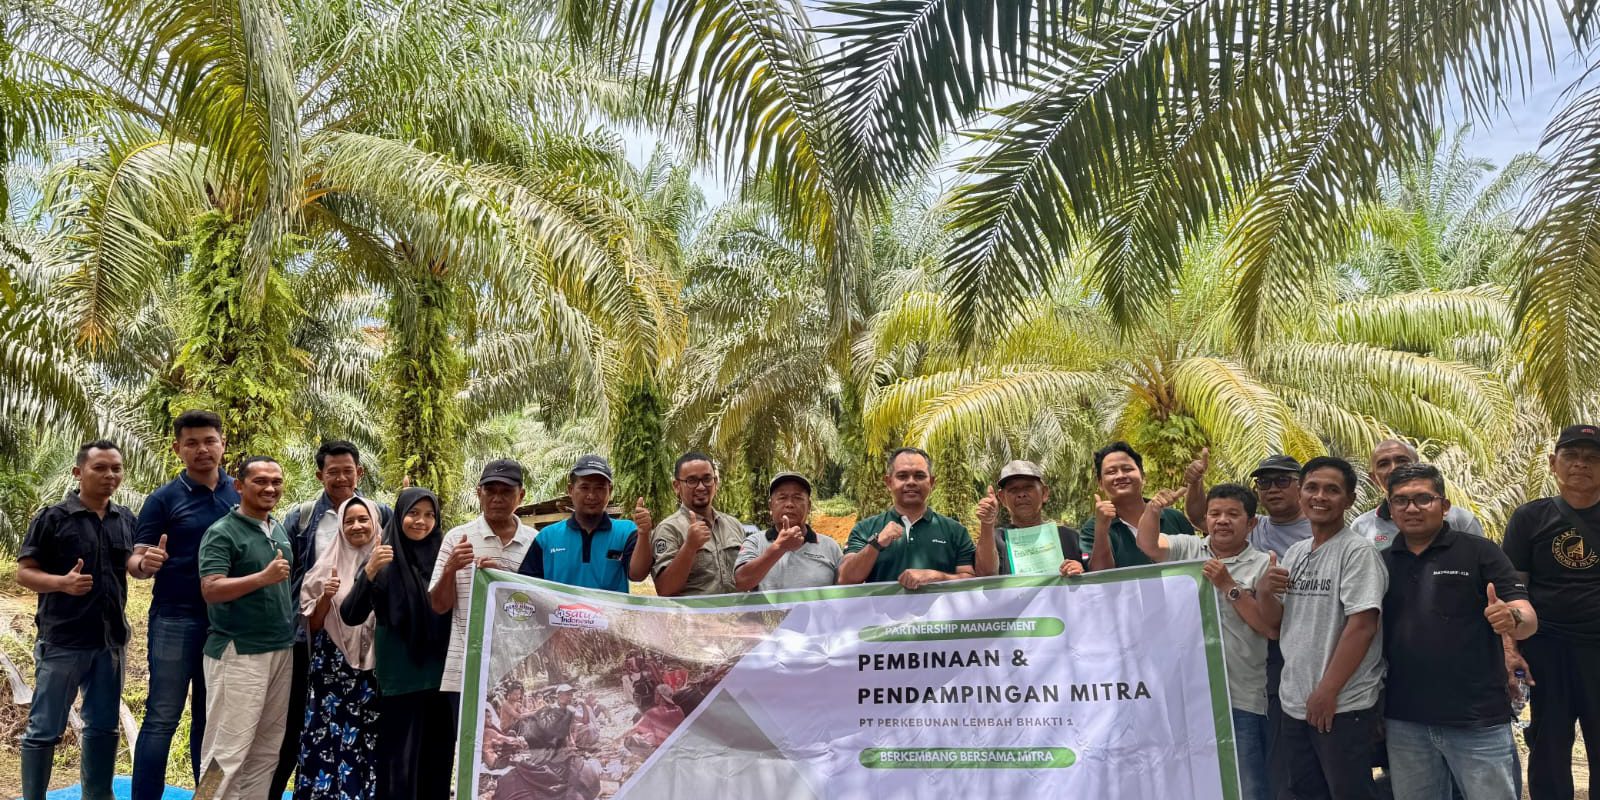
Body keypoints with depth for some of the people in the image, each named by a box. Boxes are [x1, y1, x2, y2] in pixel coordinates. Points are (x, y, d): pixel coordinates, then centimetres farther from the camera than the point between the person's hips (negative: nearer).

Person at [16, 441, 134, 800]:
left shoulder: (126, 520, 7)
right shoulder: (52, 517, -6)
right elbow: (23, 572, -5)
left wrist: (150, 563, -7)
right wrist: (62, 582, -24)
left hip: (111, 640, 5)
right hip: (63, 641, -5)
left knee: (103, 727, 13)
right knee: (44, 729, 3)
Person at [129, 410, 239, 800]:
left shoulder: (241, 494, 6)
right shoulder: (164, 499, -4)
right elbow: (134, 561, -7)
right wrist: (146, 563, -29)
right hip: (176, 619, -3)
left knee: (211, 718, 12)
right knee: (162, 718, -1)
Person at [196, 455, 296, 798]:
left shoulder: (280, 530, 13)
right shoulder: (222, 532, -9)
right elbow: (210, 589, -19)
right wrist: (263, 577, -29)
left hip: (282, 650, 7)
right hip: (239, 652, -7)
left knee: (266, 750, 12)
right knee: (228, 751, -4)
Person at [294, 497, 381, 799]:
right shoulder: (329, 564, 4)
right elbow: (312, 623, 5)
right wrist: (326, 597, -13)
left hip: (375, 667, 0)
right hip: (333, 667, 0)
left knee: (369, 740, 0)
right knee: (329, 738, -5)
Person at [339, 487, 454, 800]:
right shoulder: (383, 560, -3)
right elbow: (350, 616, -11)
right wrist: (369, 572, -27)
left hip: (442, 674, 3)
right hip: (401, 677, -3)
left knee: (439, 758, 10)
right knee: (400, 762, 0)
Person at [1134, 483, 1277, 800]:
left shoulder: (1262, 565, 0)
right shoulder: (1189, 549, 10)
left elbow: (1272, 628, -8)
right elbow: (1147, 544, -4)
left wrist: (1228, 586, -12)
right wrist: (1153, 510, -21)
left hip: (1241, 700, -3)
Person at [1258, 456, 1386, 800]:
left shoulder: (1358, 551, -11)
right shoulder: (1295, 553, 10)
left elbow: (1361, 626, -18)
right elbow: (1275, 622, 14)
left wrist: (1327, 692, -18)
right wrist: (1265, 592, -8)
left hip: (1343, 706, -7)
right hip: (1294, 703, 7)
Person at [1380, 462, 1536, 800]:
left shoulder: (1479, 552, -2)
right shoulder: (1381, 563, 8)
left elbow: (1529, 619, -6)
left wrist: (1512, 618, -30)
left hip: (1478, 721, -3)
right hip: (1404, 723, 3)